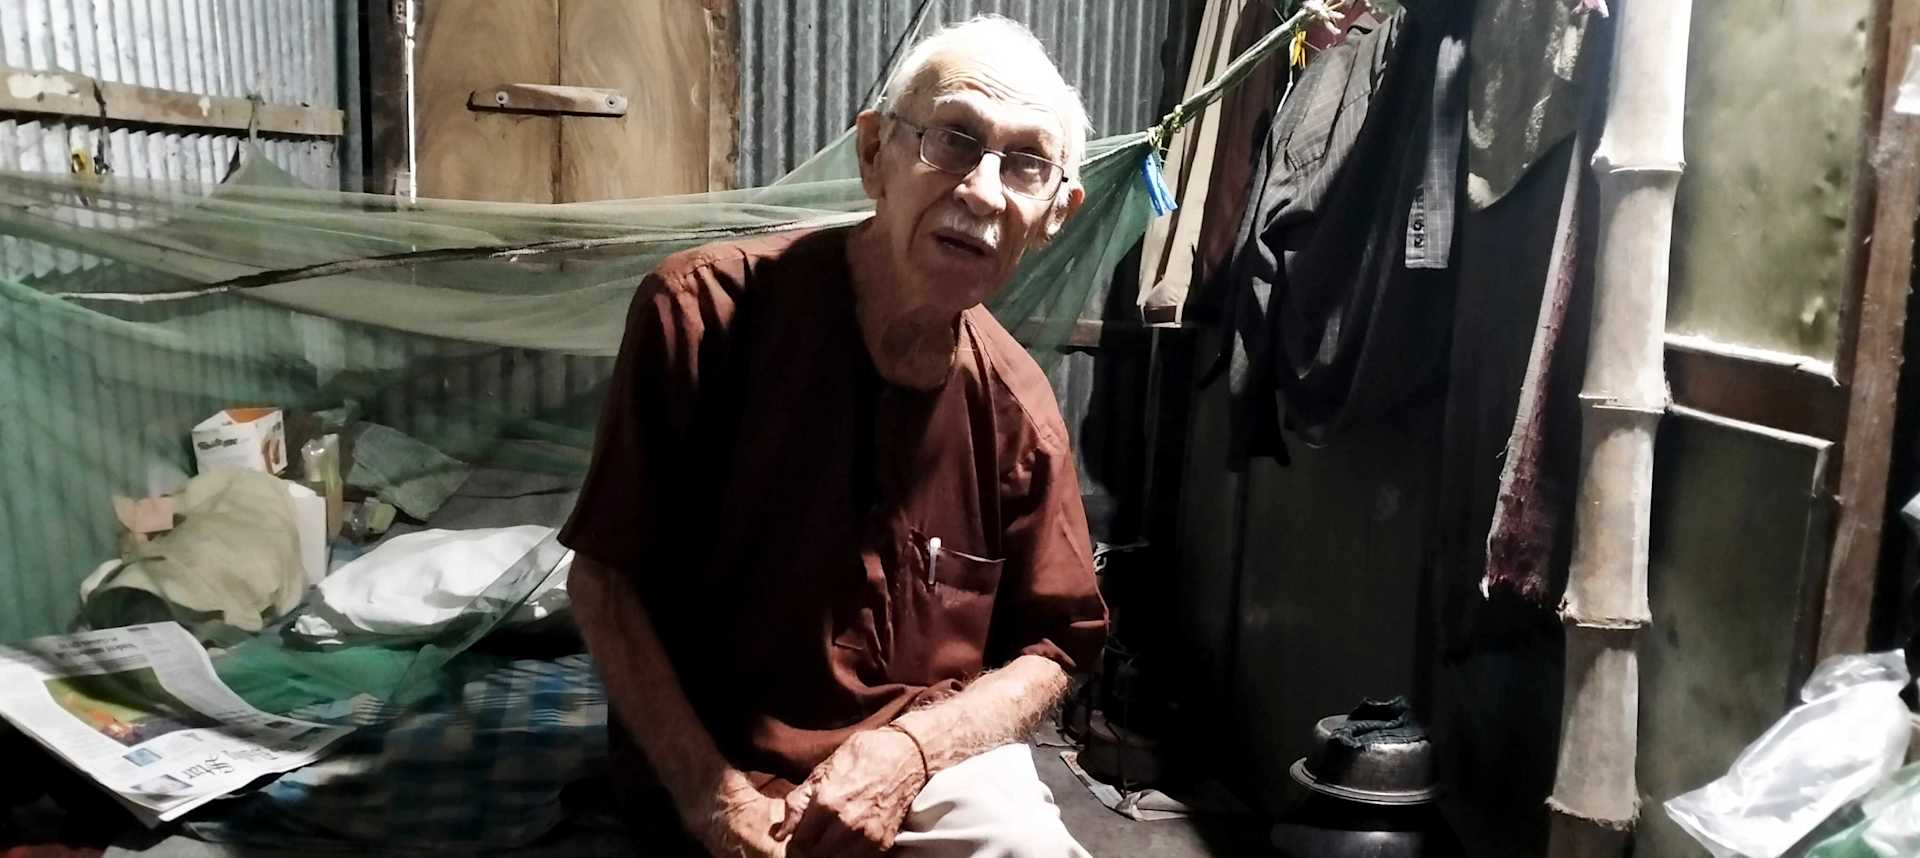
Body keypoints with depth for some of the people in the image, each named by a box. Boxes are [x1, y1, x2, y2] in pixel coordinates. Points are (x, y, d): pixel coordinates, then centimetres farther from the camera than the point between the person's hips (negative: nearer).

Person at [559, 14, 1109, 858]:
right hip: (716, 763, -1)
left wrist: (912, 747, -13)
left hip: (932, 755, 2)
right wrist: (704, 787, -16)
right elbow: (605, 575, -8)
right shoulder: (703, 311, -14)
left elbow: (1055, 644, 3)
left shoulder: (1017, 405, -6)